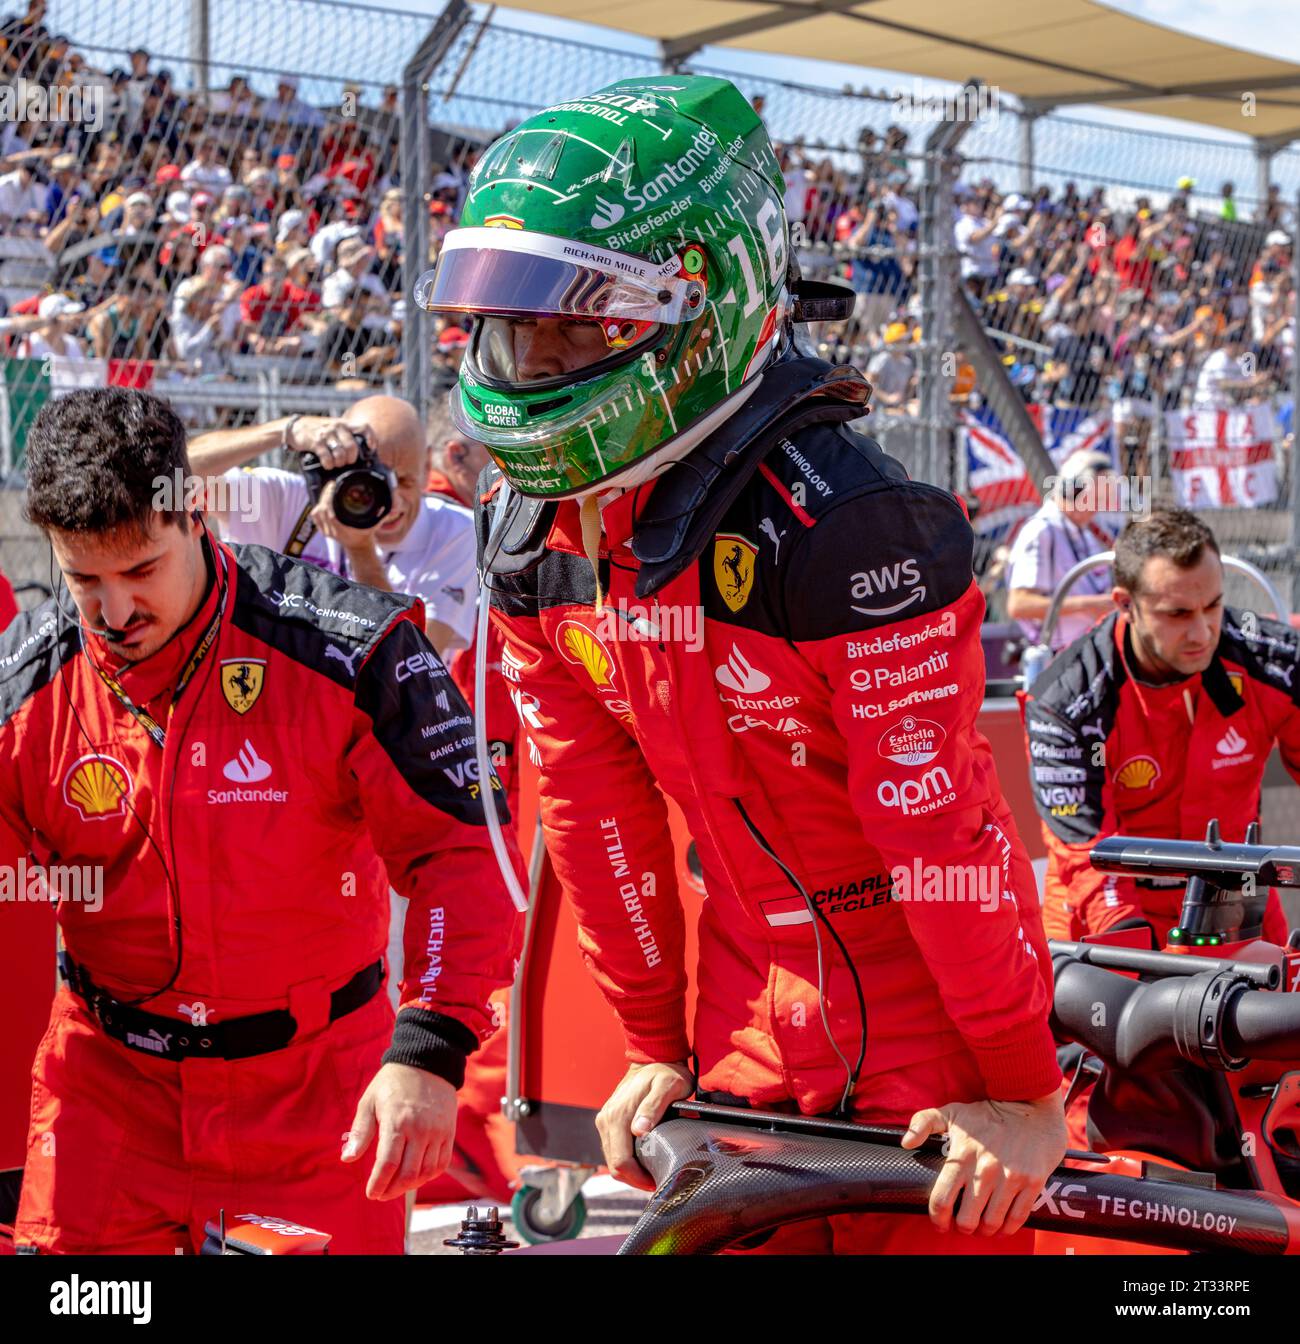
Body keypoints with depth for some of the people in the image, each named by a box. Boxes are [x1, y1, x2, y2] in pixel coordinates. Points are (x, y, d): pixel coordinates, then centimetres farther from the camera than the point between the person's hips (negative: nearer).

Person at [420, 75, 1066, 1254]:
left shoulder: (834, 521, -26)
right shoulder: (532, 530, -3)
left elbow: (943, 825, -24)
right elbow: (598, 811, 3)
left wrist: (1025, 1094, -19)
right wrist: (655, 1047, 6)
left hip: (925, 1010, -6)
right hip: (755, 1006, 6)